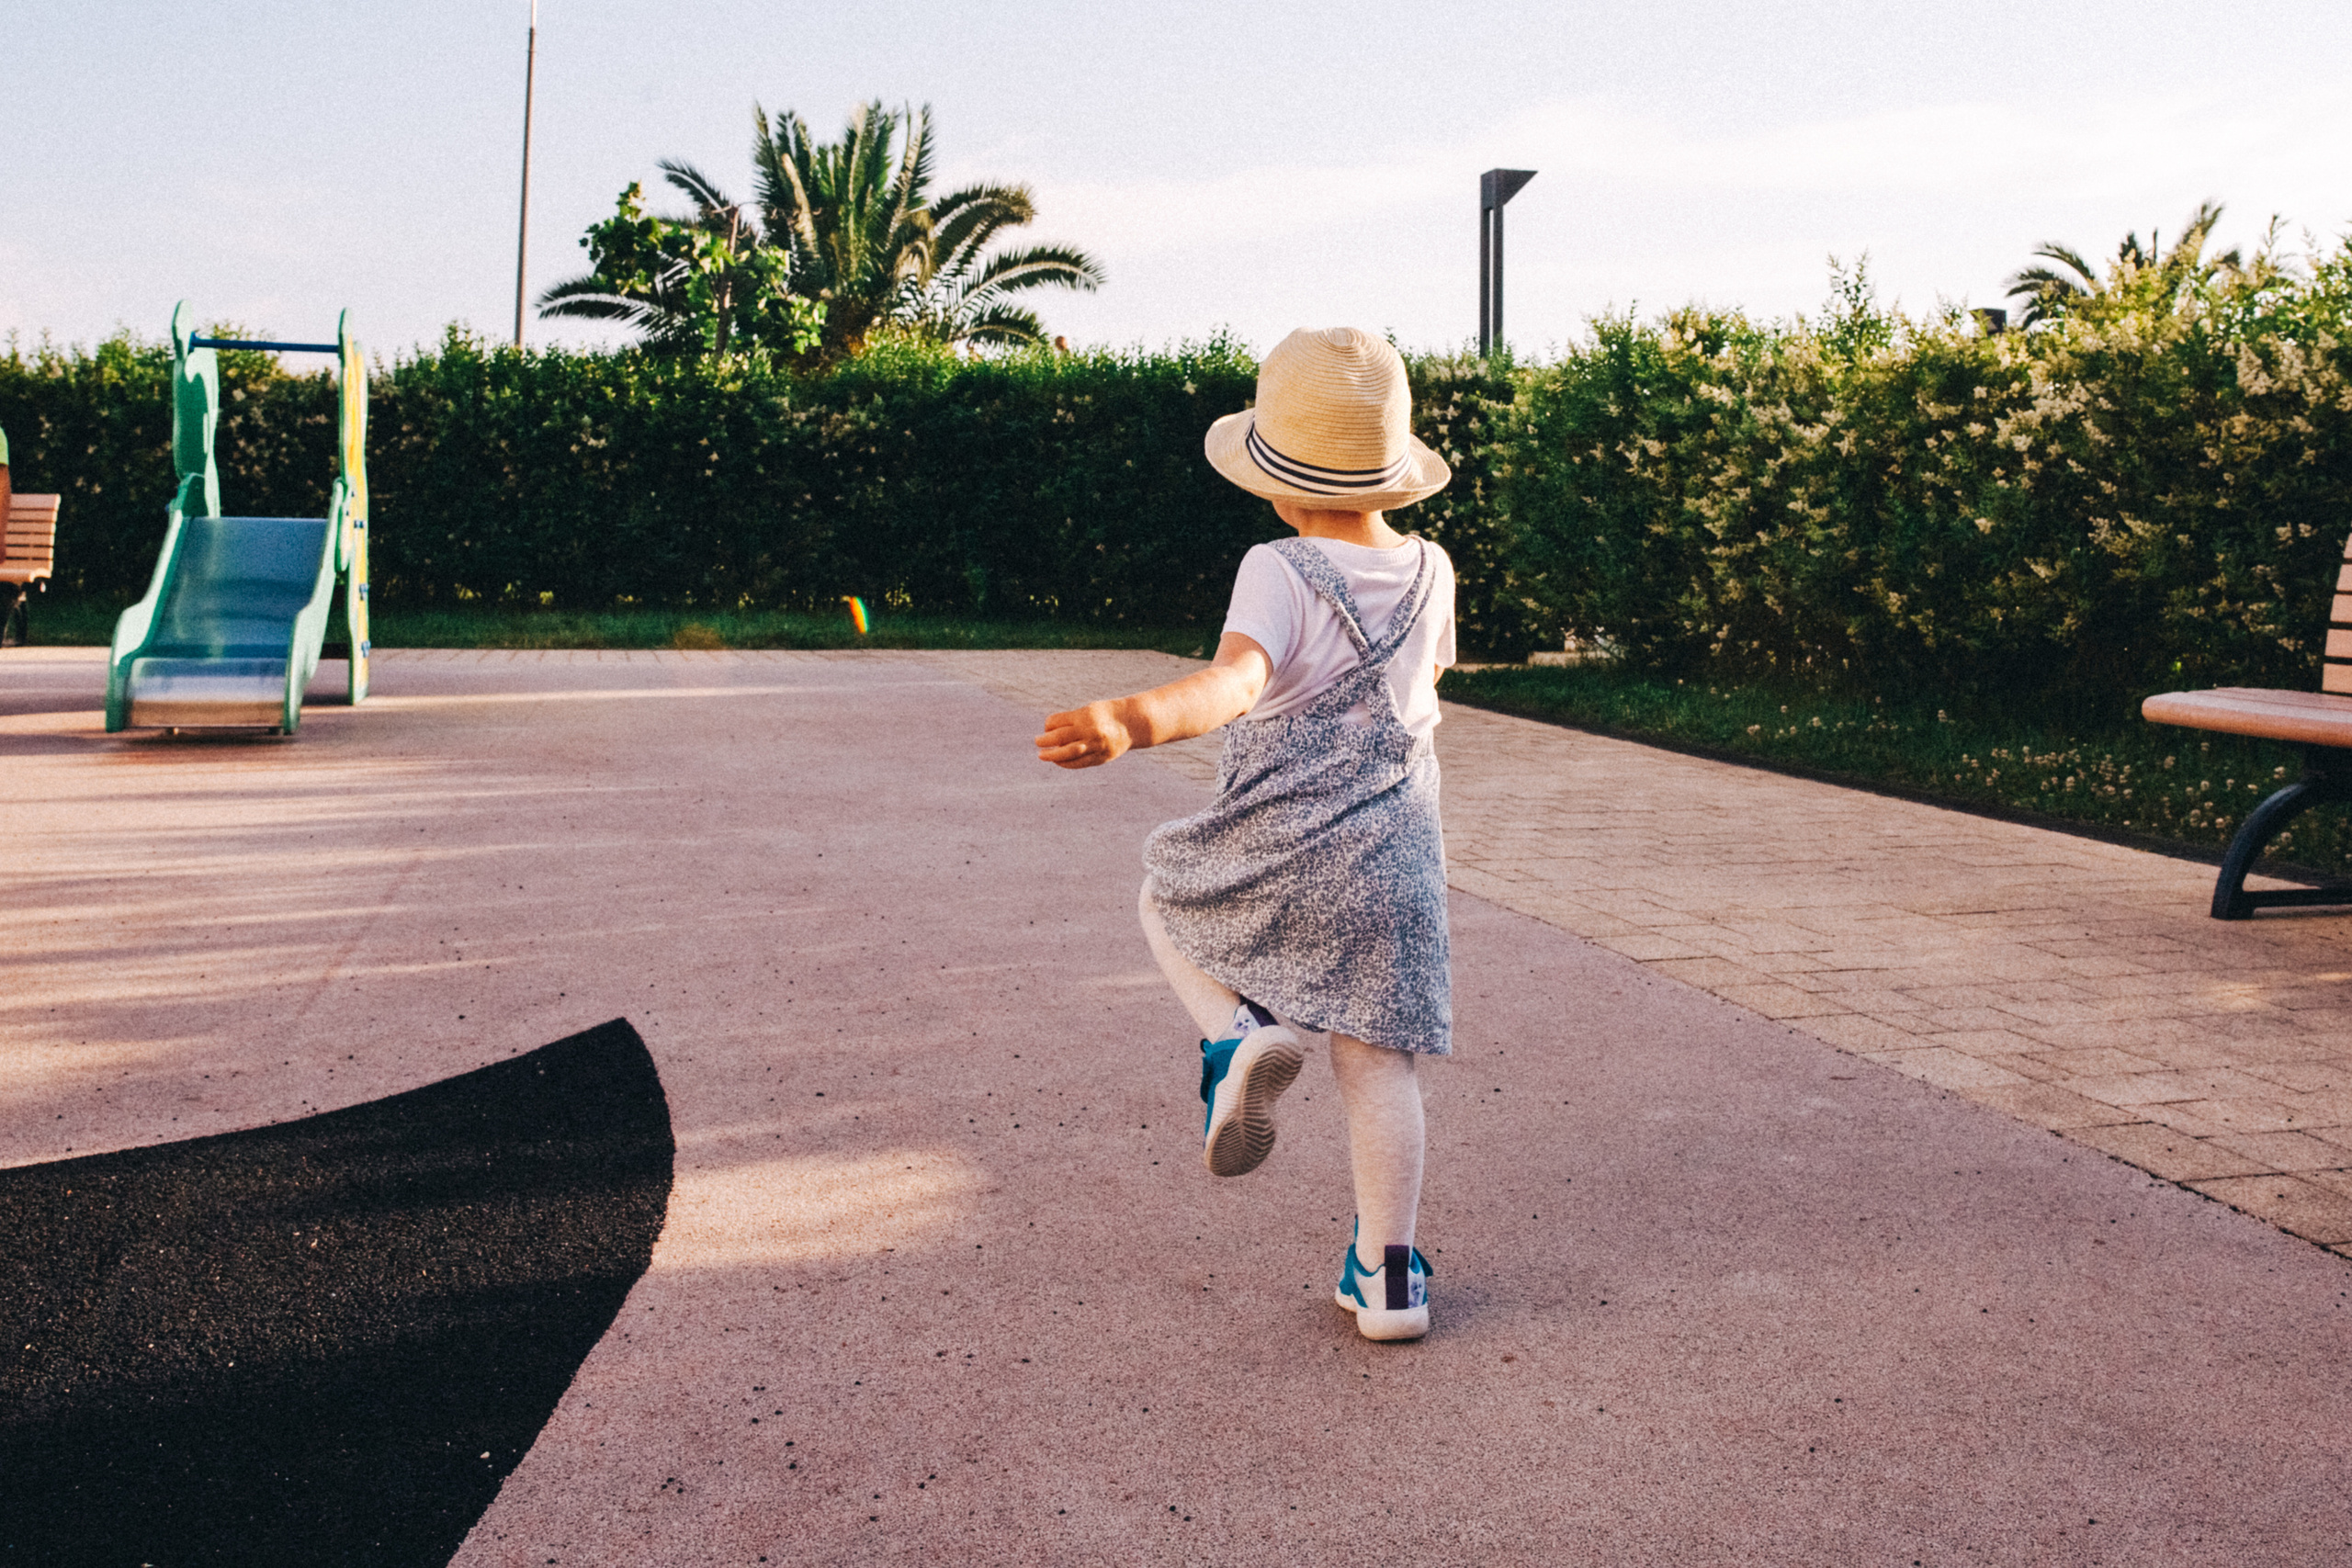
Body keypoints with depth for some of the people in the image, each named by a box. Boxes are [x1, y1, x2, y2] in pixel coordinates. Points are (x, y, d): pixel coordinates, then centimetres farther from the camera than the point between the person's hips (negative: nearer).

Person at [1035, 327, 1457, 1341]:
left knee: (1168, 895, 28)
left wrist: (1135, 723, -49)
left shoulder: (1279, 572, -13)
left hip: (1276, 855, -4)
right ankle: (1387, 1278, 10)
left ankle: (1236, 1031, 5)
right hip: (1396, 859, 4)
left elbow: (1237, 679, -34)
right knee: (1379, 1064, 10)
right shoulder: (1429, 570, 4)